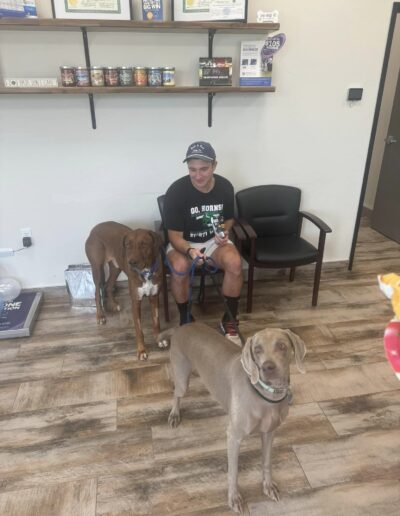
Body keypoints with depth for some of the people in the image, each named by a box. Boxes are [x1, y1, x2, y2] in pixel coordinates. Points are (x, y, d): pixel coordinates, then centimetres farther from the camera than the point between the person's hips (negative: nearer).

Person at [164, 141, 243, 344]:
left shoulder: (225, 187, -10)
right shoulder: (176, 191, -22)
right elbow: (174, 236, -19)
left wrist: (224, 232, -14)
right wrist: (189, 250, -39)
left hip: (213, 241, 2)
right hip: (183, 243, -2)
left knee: (235, 262, -29)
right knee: (179, 267, -35)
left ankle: (229, 320, -9)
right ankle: (186, 320, -9)